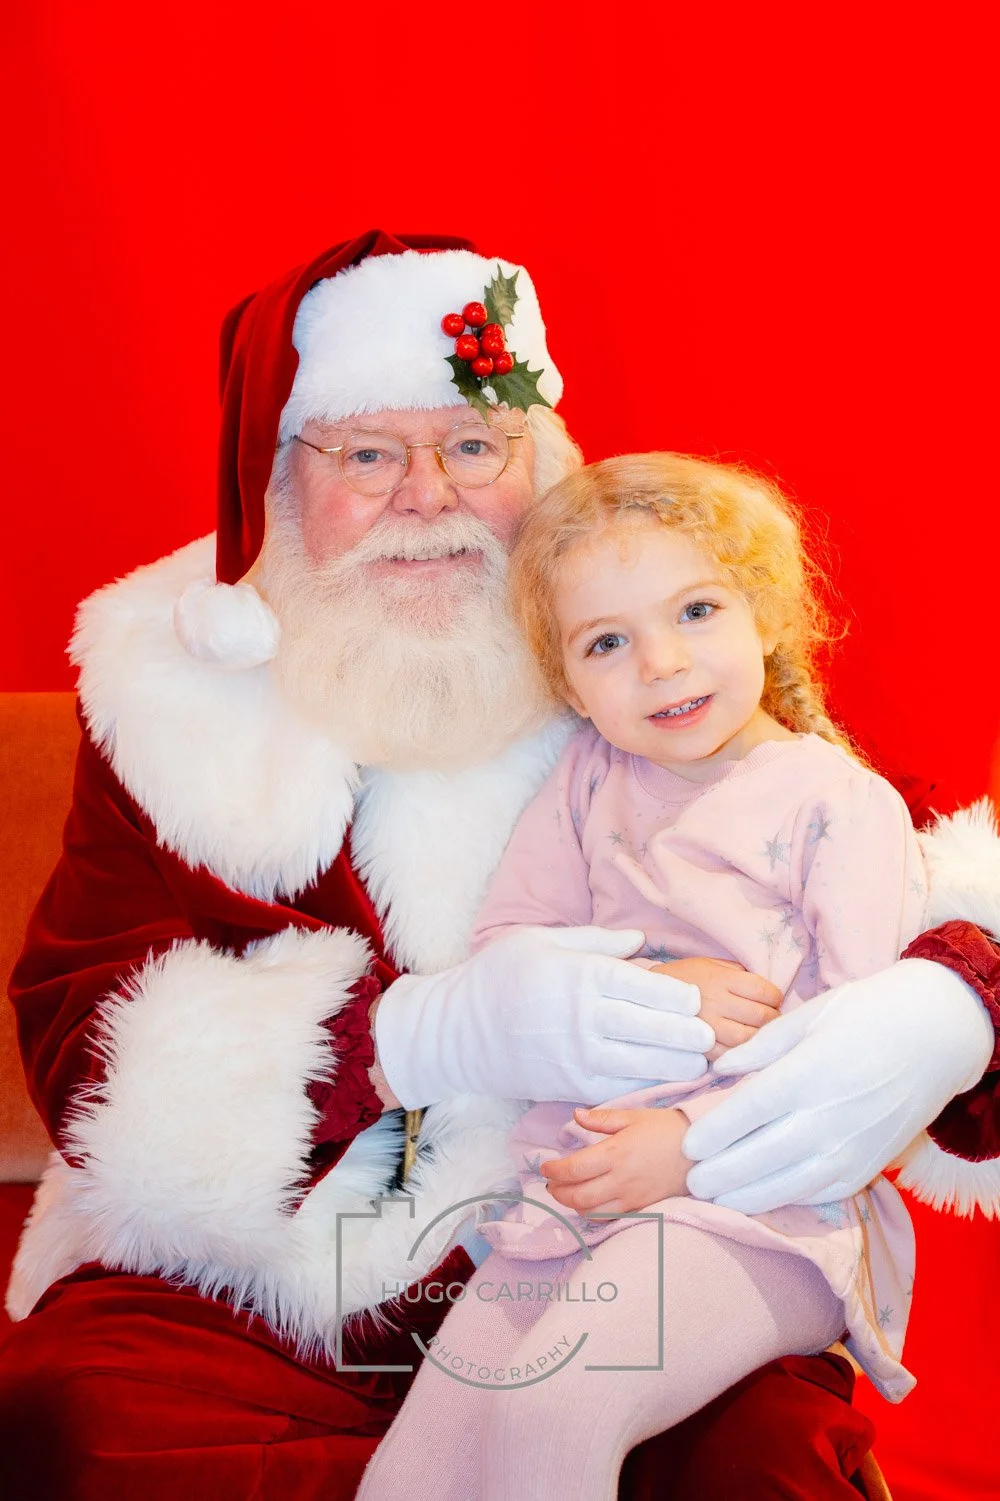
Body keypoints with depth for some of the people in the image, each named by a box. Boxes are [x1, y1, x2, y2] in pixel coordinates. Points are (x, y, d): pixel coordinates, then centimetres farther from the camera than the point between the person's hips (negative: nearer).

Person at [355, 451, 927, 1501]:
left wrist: (695, 1142, -18)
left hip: (761, 1198, -4)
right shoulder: (588, 778, 13)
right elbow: (500, 951, 6)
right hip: (574, 1192, 5)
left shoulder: (843, 805, -1)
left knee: (552, 1407, -29)